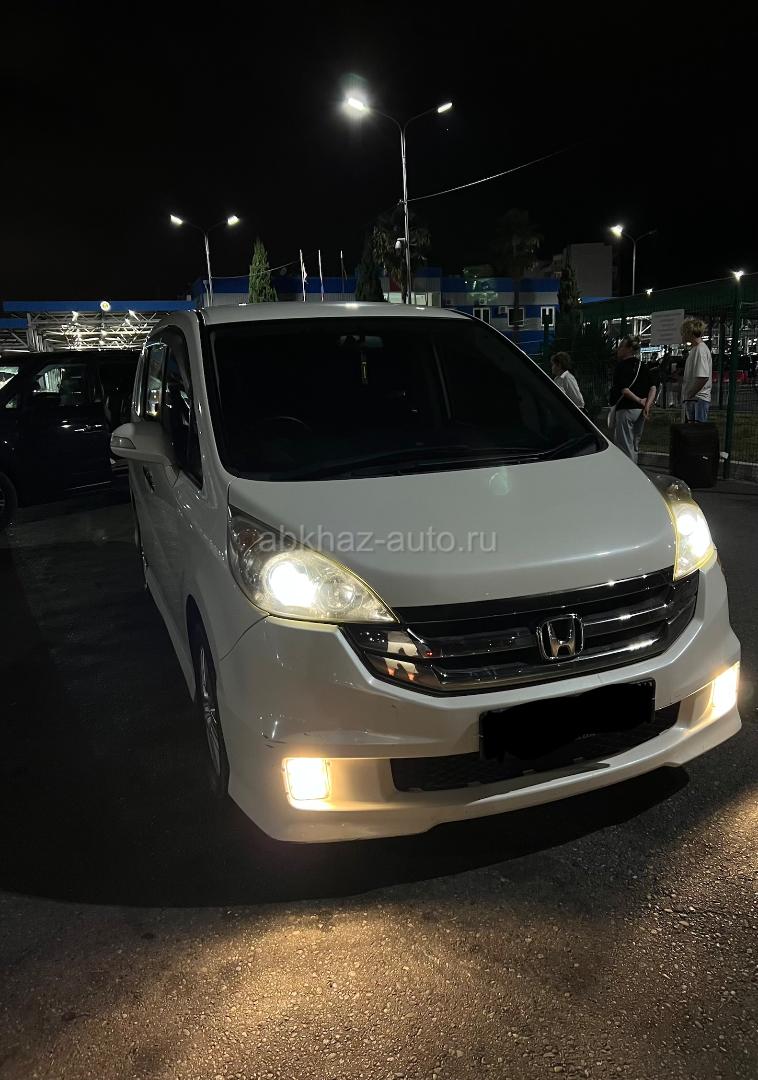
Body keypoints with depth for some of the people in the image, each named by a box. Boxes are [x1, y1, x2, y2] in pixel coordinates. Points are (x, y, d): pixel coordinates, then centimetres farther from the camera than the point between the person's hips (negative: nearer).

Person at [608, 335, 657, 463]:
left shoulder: (621, 366, -9)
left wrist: (639, 400, -11)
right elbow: (653, 387, 5)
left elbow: (624, 390, -20)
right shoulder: (641, 366, 12)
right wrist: (648, 404, -4)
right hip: (640, 410, 8)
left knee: (625, 447, -4)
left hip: (625, 409, -7)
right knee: (634, 446, 16)